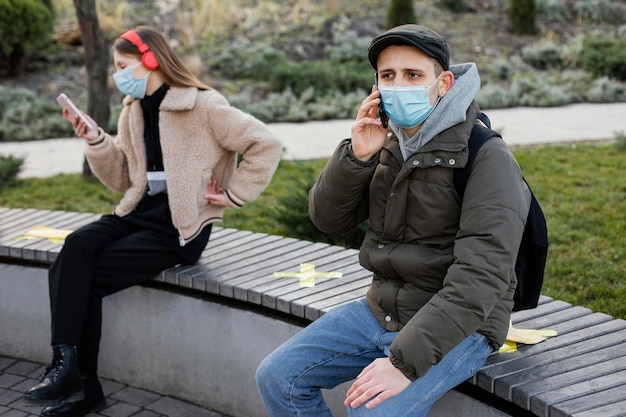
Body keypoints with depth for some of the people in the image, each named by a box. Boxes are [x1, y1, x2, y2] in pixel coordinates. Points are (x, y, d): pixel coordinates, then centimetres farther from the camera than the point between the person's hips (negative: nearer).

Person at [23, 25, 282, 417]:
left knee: (88, 275, -18)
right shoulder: (134, 111, 12)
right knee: (75, 247, -21)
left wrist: (234, 195, -10)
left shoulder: (203, 105, -11)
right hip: (141, 211, 7)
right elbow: (123, 180, 15)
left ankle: (79, 382, -6)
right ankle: (69, 367, -19)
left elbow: (266, 144, -12)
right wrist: (95, 140, 1)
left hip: (180, 224, -6)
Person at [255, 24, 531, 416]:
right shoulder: (388, 143, 5)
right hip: (382, 310, 7)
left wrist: (406, 361, -30)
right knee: (277, 377, -1)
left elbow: (479, 279, -25)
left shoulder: (487, 158, -17)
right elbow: (328, 218, 5)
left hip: (456, 325, -7)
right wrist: (356, 156, -14)